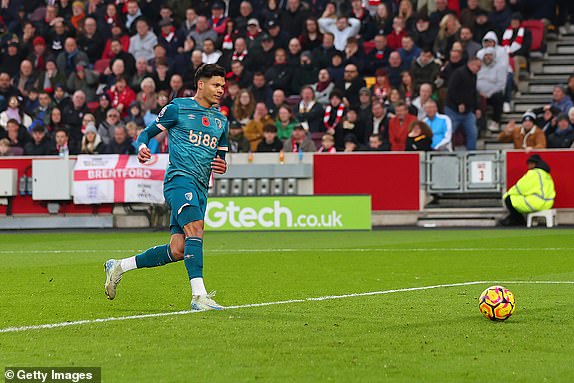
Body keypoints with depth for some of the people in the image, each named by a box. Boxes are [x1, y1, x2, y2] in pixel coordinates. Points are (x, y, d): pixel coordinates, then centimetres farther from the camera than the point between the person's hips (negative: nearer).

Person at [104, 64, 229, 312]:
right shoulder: (177, 108, 2)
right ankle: (199, 296, -32)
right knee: (195, 230, -27)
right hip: (179, 178, -7)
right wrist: (142, 148, -16)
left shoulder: (221, 120, 20)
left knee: (178, 250, -1)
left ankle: (119, 267, 16)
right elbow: (146, 133, 7)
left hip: (200, 188, 7)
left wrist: (222, 166, 3)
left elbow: (221, 156, 27)